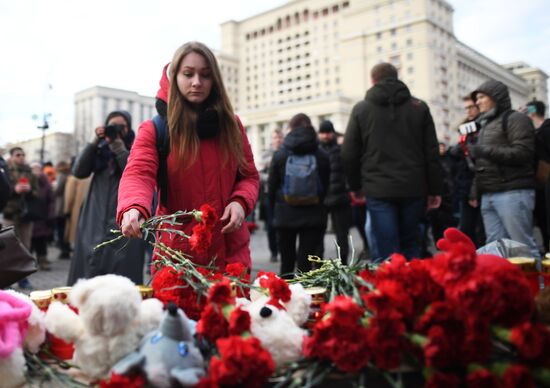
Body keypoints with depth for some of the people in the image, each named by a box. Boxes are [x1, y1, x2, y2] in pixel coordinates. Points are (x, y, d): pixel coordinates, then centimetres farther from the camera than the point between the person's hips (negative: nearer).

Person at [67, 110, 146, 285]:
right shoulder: (100, 151, 14)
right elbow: (78, 172, 1)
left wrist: (119, 148, -14)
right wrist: (92, 143, -6)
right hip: (95, 223, 3)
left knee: (121, 279, -8)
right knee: (89, 273, 2)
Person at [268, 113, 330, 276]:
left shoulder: (280, 154, -3)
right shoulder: (322, 156, 0)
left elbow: (272, 186, 1)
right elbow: (326, 185, 5)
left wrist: (275, 208, 14)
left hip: (285, 215, 0)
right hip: (313, 216, 0)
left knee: (287, 262, 12)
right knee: (306, 263, 1)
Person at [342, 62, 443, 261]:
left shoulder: (361, 109, 5)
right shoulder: (419, 107, 8)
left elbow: (348, 153, 4)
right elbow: (432, 153, 5)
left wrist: (355, 186, 16)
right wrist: (435, 190, 9)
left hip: (378, 190, -2)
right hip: (413, 188, 2)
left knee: (385, 252, 0)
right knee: (411, 246, 15)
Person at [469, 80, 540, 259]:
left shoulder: (515, 119, 0)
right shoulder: (486, 124, 24)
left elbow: (523, 153, -14)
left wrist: (485, 150, -13)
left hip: (512, 193, -8)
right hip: (488, 196, 8)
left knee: (523, 246, -6)